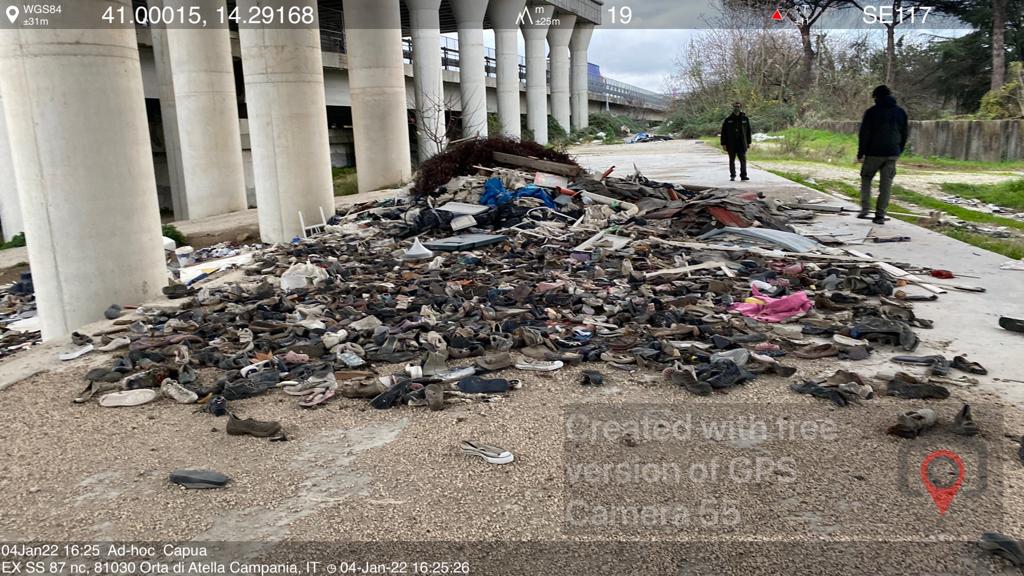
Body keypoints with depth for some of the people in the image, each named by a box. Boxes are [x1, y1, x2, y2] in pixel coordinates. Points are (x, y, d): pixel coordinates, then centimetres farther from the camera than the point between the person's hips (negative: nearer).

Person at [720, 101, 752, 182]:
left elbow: (748, 131, 10)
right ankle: (732, 176, 17)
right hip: (731, 144, 0)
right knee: (732, 160, 8)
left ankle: (743, 176, -3)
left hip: (742, 144, 0)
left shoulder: (745, 118, 4)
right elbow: (723, 132, 0)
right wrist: (723, 144, -4)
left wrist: (748, 142, 9)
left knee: (743, 160, -5)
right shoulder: (728, 119, -1)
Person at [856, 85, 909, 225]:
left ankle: (865, 209, 0)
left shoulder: (872, 112, -4)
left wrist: (860, 154, -2)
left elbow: (864, 134, -6)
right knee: (886, 184, 5)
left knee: (866, 178, 14)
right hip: (892, 154, 3)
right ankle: (880, 215, 3)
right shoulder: (901, 112, 10)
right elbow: (905, 134, 13)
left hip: (874, 153, -3)